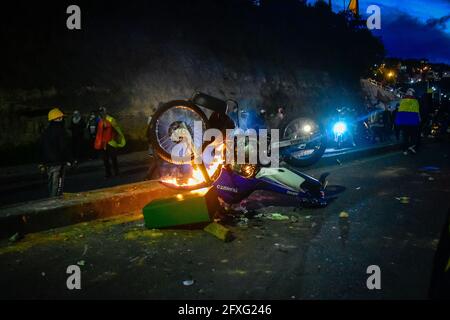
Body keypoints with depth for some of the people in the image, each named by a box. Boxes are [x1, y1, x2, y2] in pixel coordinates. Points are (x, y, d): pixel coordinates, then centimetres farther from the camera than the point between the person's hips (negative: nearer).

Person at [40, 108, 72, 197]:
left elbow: (42, 147, 17)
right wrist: (68, 160, -8)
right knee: (58, 184, -5)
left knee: (51, 184, 17)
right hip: (58, 162, -8)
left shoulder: (46, 132, 12)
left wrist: (44, 161, 22)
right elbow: (64, 147, -15)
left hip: (48, 162, 8)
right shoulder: (59, 130, -12)